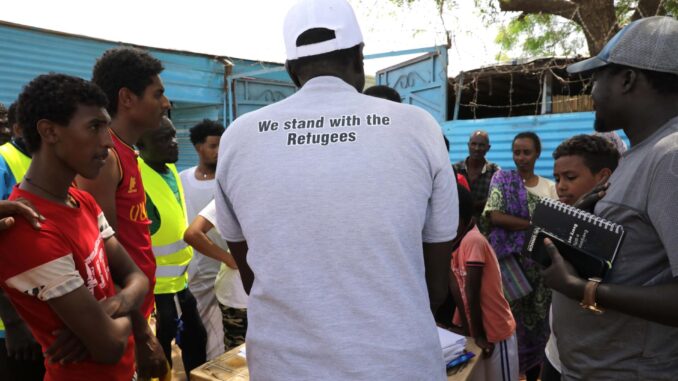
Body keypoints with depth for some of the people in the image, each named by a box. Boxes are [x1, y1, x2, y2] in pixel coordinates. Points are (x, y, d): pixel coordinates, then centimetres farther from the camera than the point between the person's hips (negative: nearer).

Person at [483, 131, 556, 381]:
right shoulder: (502, 180, 1)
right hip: (511, 258, -3)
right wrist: (535, 225, -14)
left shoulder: (550, 187, 9)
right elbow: (494, 216, -12)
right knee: (511, 315, 0)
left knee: (539, 316, 7)